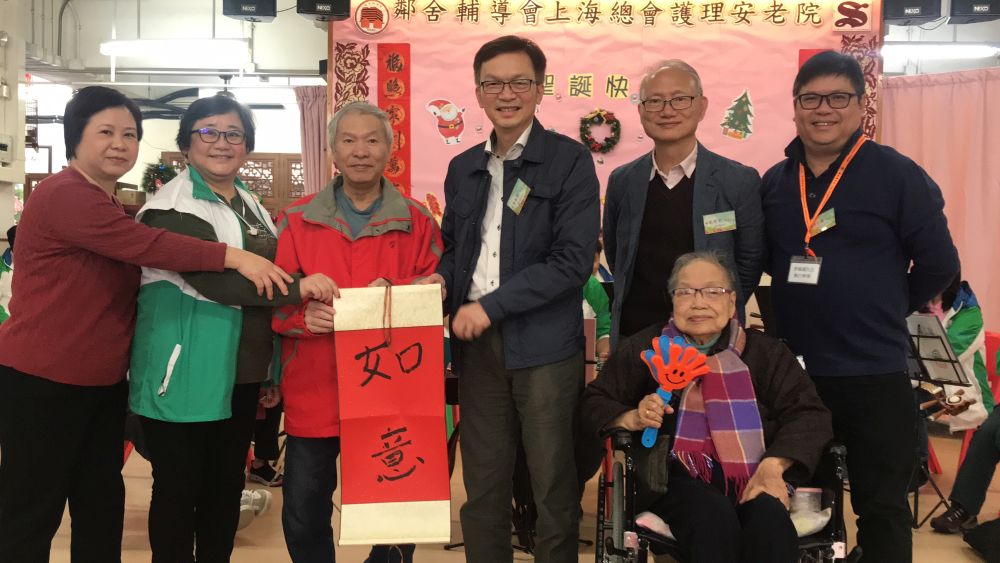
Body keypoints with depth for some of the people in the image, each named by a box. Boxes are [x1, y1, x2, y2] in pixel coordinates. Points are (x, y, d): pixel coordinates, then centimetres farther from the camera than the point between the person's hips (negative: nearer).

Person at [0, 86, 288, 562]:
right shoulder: (63, 196, -18)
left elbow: (129, 274, 17)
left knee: (102, 504, 16)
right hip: (42, 381, -9)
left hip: (104, 381, 9)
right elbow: (148, 246, -29)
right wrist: (235, 257, -33)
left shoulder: (111, 206, 15)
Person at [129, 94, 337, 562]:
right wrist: (296, 288, -29)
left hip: (241, 375, 7)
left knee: (227, 486, 16)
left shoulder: (250, 205, 14)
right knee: (179, 489, 4)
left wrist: (270, 371, 17)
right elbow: (210, 279, -24)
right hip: (187, 377, -7)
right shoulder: (174, 207, -11)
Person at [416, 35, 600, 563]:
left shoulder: (570, 160, -5)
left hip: (544, 343, -5)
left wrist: (491, 305, -15)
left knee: (553, 485, 7)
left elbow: (572, 260, -13)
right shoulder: (462, 167, 12)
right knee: (482, 484, 13)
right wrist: (440, 279, -2)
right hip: (476, 342, 5)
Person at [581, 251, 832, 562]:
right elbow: (593, 405, 12)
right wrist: (632, 419, -12)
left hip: (749, 475, 1)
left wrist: (773, 465, -15)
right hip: (673, 476, -1)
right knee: (714, 518, -34)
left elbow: (809, 414, 5)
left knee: (770, 519, -33)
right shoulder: (644, 348, 10)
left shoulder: (764, 351, 12)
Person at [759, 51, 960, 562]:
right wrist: (798, 309, 8)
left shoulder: (897, 175, -7)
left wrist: (890, 310, 4)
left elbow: (938, 263, -4)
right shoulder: (774, 182, 6)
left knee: (881, 504, 8)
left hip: (874, 372, -4)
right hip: (789, 370, 4)